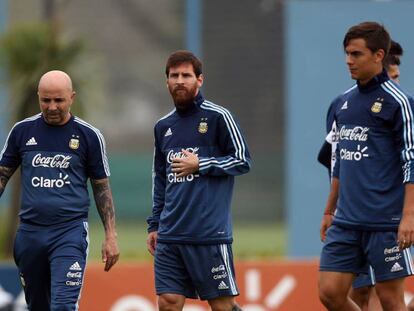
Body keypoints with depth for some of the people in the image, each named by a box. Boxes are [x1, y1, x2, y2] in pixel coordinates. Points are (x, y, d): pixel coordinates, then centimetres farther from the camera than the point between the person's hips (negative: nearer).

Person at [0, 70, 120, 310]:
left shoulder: (89, 136, 1)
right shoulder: (23, 131, 6)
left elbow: (102, 188, 7)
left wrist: (111, 236, 2)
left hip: (70, 232, -3)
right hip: (30, 232, 3)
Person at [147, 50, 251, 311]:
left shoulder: (218, 117, -2)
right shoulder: (163, 127, 16)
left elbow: (242, 161, -4)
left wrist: (200, 164, -12)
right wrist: (154, 225, 19)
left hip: (210, 233, -5)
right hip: (170, 236, 5)